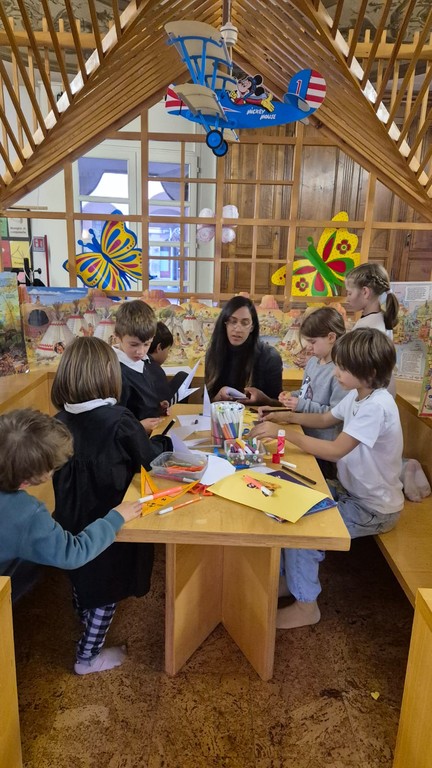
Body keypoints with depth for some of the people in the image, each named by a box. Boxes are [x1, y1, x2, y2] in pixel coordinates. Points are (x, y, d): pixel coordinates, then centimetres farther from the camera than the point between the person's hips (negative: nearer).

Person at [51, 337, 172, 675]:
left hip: (72, 519, 6)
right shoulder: (118, 419, -26)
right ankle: (89, 656, 32)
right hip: (108, 520, -6)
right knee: (107, 586, 16)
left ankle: (88, 629, 56)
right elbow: (153, 457, -12)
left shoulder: (60, 421, -9)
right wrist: (166, 439, 10)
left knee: (82, 578, 30)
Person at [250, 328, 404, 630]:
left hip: (374, 509, -9)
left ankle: (306, 606, 5)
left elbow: (335, 451, -33)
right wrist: (286, 416, 2)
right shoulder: (358, 395, 1)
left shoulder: (377, 406, -29)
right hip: (353, 492, 9)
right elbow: (325, 419, 16)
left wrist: (284, 432, -29)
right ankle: (285, 577, 21)